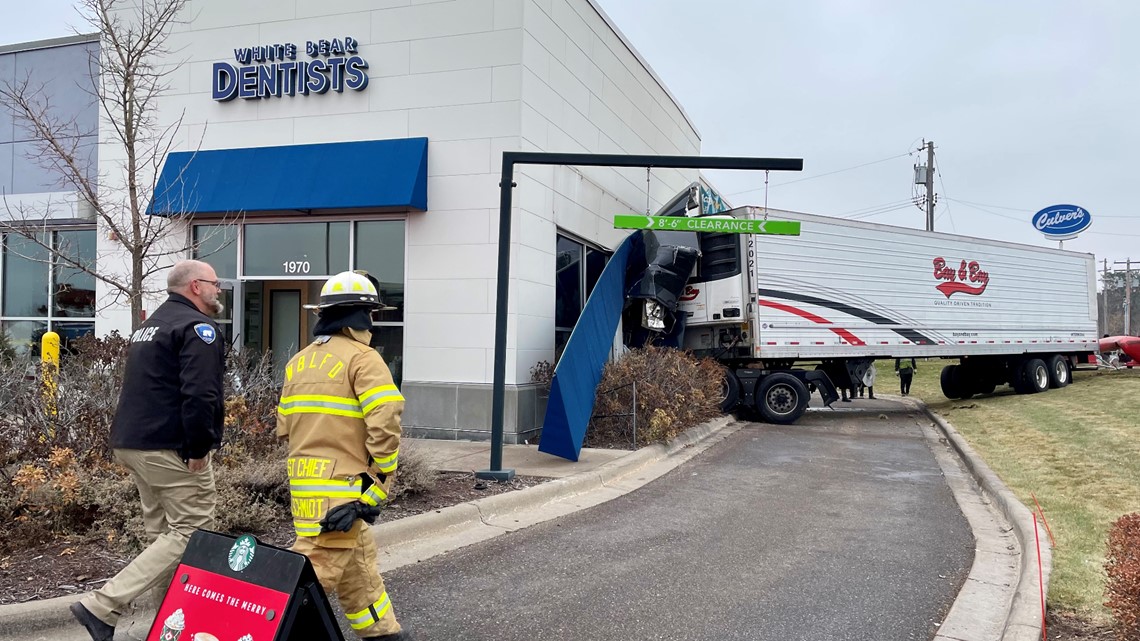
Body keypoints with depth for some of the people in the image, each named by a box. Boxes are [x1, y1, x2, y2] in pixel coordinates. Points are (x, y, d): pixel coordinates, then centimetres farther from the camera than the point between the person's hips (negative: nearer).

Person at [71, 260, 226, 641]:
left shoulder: (151, 325, 21)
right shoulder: (197, 326, -11)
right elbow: (199, 394, -23)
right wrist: (198, 448, -17)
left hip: (131, 442, 10)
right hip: (171, 449, -10)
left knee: (162, 532, 15)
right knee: (192, 531, -7)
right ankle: (102, 606, -10)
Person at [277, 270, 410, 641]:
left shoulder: (299, 361, 15)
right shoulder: (362, 358, -9)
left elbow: (284, 426, 15)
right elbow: (385, 425, -19)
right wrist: (379, 483, -9)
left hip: (303, 483, 9)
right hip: (340, 489, -9)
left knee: (358, 565, 19)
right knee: (314, 572, -4)